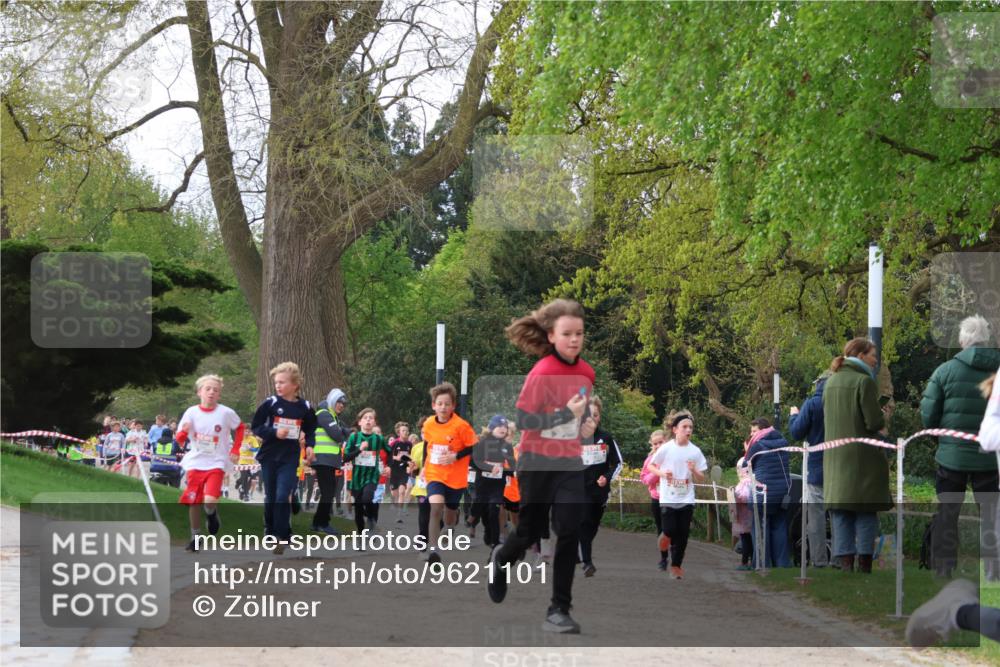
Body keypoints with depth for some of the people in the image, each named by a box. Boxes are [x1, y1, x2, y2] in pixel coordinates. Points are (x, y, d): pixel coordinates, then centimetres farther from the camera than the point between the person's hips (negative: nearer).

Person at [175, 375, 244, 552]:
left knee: (210, 500, -20)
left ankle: (212, 514, 15)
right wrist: (184, 432, -21)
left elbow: (240, 427, 12)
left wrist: (235, 450, 4)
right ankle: (195, 537, 21)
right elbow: (179, 439, 2)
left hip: (216, 463, -2)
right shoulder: (191, 412, -3)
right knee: (193, 502, 4)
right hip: (195, 463, 2)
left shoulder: (225, 413, -7)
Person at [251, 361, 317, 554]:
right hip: (269, 457, 1)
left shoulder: (304, 408, 0)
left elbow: (310, 430, 14)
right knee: (270, 498, 10)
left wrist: (309, 445, -4)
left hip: (290, 459, -1)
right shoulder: (270, 403, -5)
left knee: (282, 498, -12)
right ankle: (270, 533, 26)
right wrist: (274, 433, -17)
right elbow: (256, 427, -3)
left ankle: (282, 536, -6)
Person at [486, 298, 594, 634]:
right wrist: (567, 414, -27)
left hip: (571, 464, 4)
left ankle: (559, 610, -4)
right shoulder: (541, 373, -19)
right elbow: (523, 420, -21)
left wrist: (585, 424, 5)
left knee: (569, 533, -11)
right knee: (531, 533, 11)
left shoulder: (586, 372, 0)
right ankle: (501, 559, 47)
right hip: (538, 464, -4)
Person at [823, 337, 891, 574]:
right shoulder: (864, 381, -11)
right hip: (862, 456, -6)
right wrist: (883, 418, 8)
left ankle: (845, 564, 3)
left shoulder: (831, 382, 10)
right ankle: (864, 565, 2)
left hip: (835, 457, 6)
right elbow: (874, 422, -15)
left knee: (840, 514, 7)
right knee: (866, 513, 3)